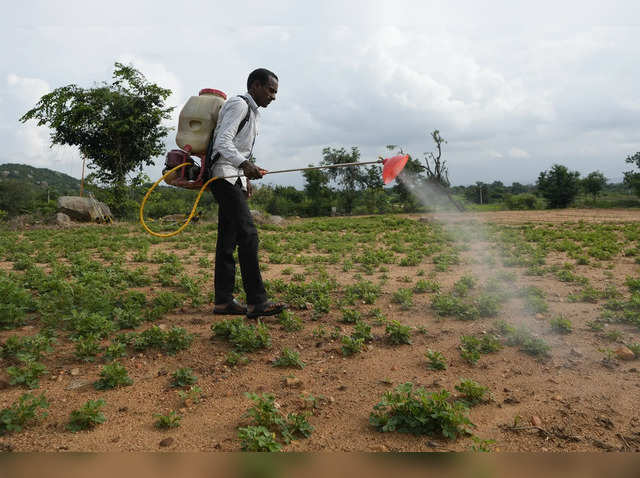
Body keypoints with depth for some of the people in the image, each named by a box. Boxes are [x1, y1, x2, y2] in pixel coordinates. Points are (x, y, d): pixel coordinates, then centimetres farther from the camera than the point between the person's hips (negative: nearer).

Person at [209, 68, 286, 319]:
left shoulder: (250, 110, 25)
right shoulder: (239, 104, -6)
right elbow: (223, 141, -20)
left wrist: (245, 178, 27)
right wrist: (244, 164, -35)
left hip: (234, 179, 10)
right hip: (226, 176, -10)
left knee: (228, 239, 6)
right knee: (247, 234, -19)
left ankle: (223, 301, 8)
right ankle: (256, 301, -21)